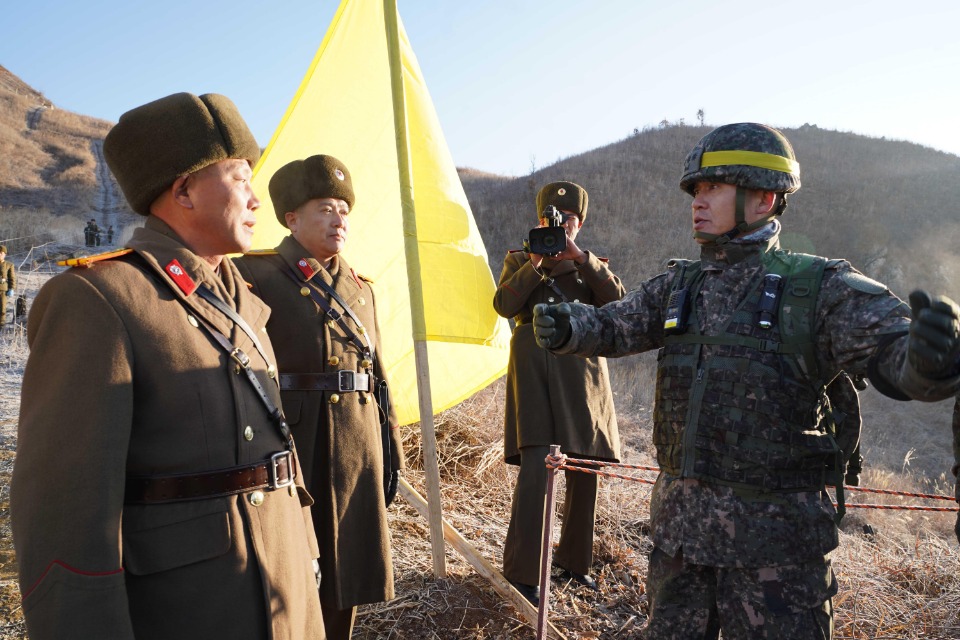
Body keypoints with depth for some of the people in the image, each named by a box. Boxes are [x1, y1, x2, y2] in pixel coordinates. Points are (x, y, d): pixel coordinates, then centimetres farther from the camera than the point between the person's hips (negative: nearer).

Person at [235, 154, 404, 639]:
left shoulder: (360, 287, 14)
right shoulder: (257, 275, -4)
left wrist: (391, 446, 13)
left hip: (357, 444, 5)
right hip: (289, 442, -5)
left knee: (343, 569, 15)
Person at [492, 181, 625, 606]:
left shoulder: (593, 264, 19)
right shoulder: (519, 260, 14)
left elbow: (617, 302, -3)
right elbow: (504, 305, -4)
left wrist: (580, 258, -11)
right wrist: (536, 263, -14)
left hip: (582, 372, 3)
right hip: (535, 370, -3)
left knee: (584, 470, 7)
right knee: (536, 467, -14)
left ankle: (575, 560, 25)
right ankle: (521, 572, -5)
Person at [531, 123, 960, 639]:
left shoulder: (822, 290, -8)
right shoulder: (677, 286, 7)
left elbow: (896, 352, -18)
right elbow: (613, 326, 3)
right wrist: (565, 328, -19)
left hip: (773, 540, -4)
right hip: (677, 519, 5)